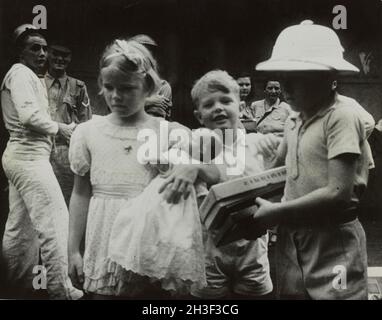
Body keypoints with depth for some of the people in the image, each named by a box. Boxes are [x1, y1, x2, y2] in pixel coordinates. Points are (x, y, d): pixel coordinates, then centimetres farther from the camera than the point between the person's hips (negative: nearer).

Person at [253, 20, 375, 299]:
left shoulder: (343, 116, -15)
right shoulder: (295, 120, 7)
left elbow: (339, 193, -21)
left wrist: (276, 212, -15)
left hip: (332, 242, -7)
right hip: (292, 238, 7)